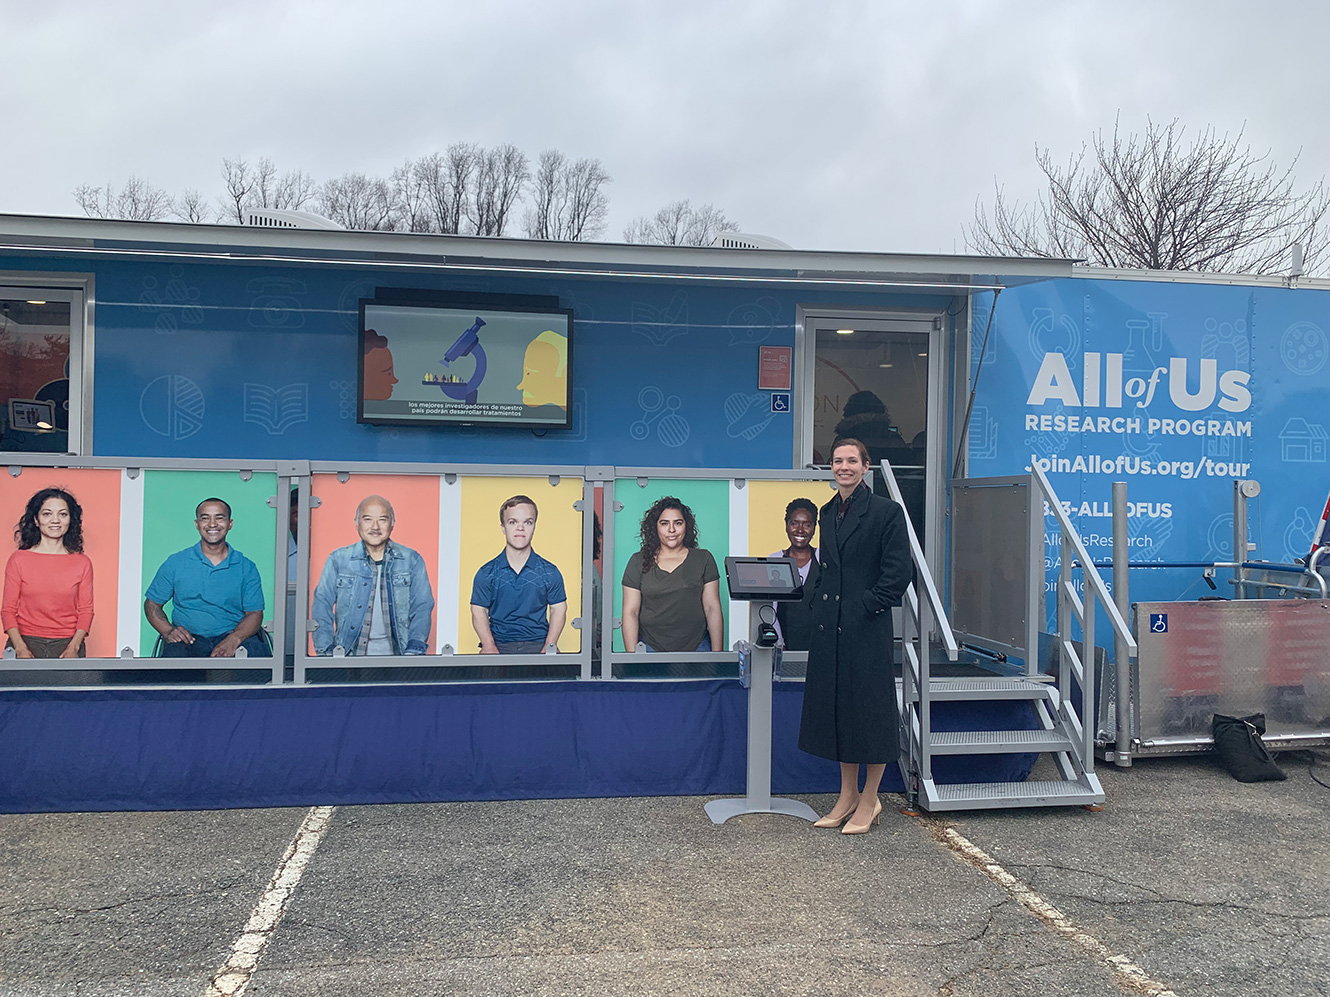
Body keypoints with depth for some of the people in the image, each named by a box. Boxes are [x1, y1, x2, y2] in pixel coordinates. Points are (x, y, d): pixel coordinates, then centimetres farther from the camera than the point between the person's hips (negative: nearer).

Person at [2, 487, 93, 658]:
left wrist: (73, 648, -7)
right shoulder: (19, 559, 6)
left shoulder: (82, 563, 7)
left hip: (67, 644, 0)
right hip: (26, 642, 0)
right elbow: (8, 609, 5)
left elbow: (86, 611, 7)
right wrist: (21, 648, -7)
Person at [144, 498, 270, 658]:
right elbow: (152, 603, 15)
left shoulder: (246, 567, 10)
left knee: (257, 652, -34)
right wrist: (168, 631, -6)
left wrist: (233, 639, -18)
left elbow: (254, 613, 4)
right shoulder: (176, 563, 11)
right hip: (189, 638, 0)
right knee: (174, 653, -36)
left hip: (231, 637, 0)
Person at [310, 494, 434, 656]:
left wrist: (414, 650, -6)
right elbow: (322, 605, 6)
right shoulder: (338, 559, 9)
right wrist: (326, 652, -6)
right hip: (349, 654, 0)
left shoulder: (412, 560, 9)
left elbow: (422, 607, 7)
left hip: (394, 653, 0)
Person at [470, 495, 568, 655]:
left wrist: (549, 647, -6)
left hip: (538, 644, 0)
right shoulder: (486, 573, 7)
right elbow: (479, 612, 7)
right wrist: (489, 646, -10)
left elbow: (558, 610, 9)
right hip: (499, 645, 0)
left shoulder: (550, 572, 7)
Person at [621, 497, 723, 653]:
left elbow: (712, 608, 3)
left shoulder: (703, 559, 6)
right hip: (650, 646, 0)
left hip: (696, 646, 0)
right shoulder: (638, 562, 5)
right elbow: (630, 612, 1)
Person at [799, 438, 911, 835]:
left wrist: (867, 606, -12)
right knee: (836, 707, 12)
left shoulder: (886, 511, -7)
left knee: (869, 709, 2)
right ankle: (847, 796, 26)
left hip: (868, 626, -7)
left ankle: (869, 801, 16)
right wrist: (820, 605, 8)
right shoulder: (828, 512, 13)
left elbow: (897, 574, -10)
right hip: (830, 626, 7)